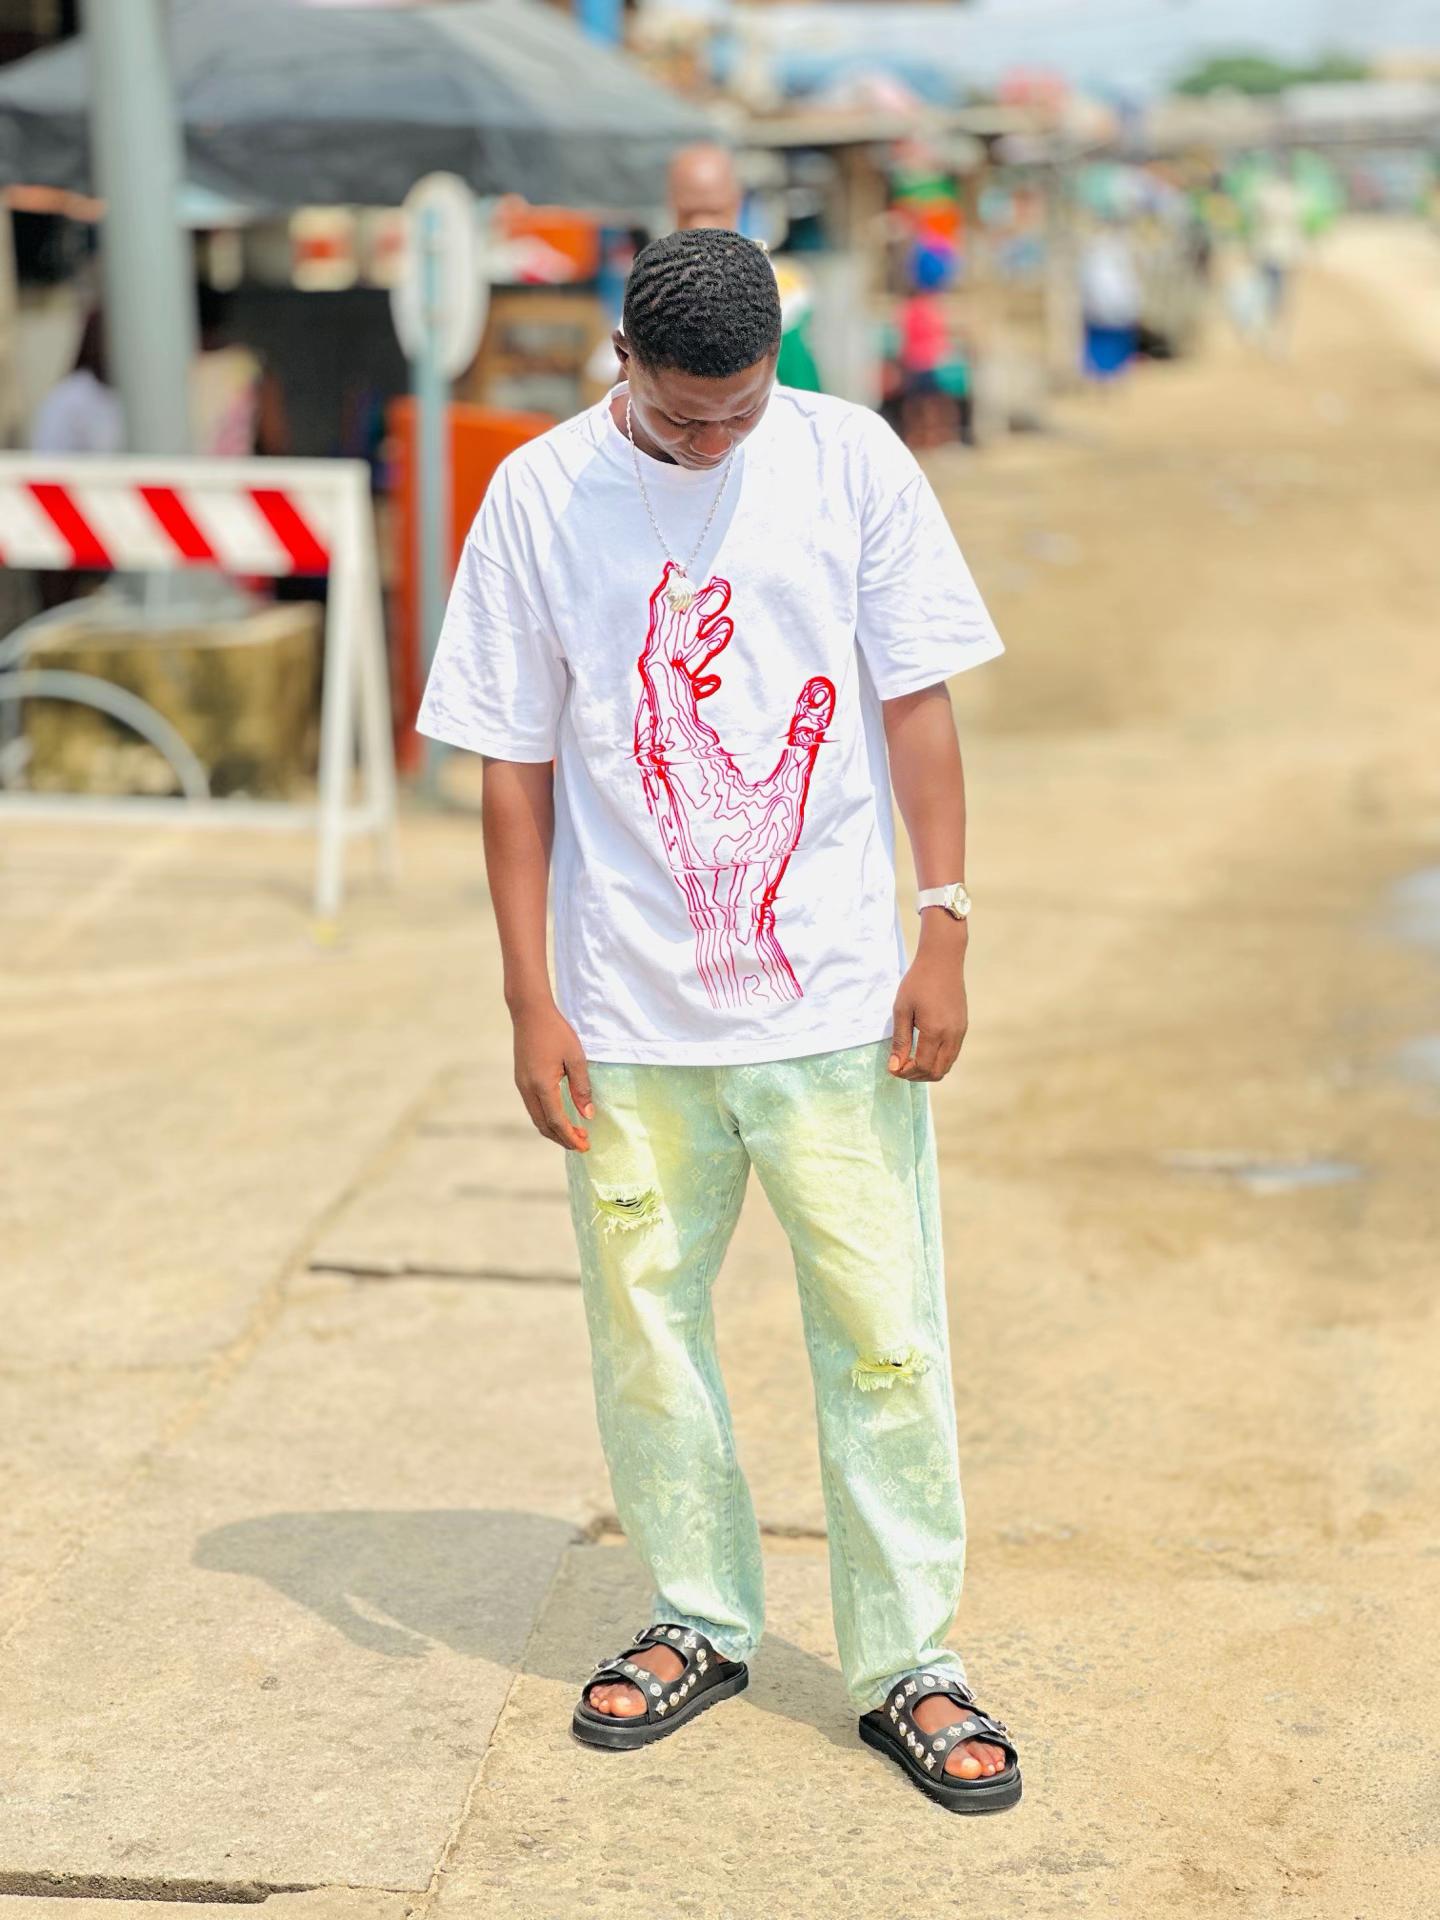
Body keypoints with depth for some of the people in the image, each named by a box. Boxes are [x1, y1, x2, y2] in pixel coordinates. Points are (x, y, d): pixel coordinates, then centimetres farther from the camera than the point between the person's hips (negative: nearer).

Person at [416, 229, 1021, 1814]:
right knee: (644, 1328, 11)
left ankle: (907, 1661, 14)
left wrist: (945, 928, -4)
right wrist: (531, 1001, -2)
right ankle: (698, 1622, 30)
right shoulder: (539, 495, -2)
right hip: (630, 1015, 1)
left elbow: (916, 704, 2)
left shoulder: (849, 459, -2)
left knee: (884, 1336, 1)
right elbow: (514, 765, 1)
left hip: (837, 999, -1)